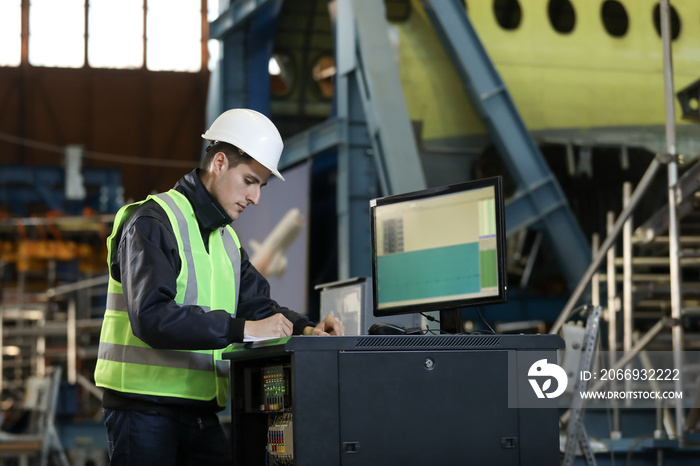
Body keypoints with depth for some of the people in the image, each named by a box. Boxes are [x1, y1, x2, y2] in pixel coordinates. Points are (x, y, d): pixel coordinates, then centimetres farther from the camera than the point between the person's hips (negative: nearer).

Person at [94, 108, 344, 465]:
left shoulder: (226, 238, 18)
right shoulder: (153, 223, -11)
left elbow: (258, 305, 13)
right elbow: (151, 317, -23)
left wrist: (304, 329, -8)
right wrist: (241, 328, -27)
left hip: (200, 413, 8)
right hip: (144, 407, -8)